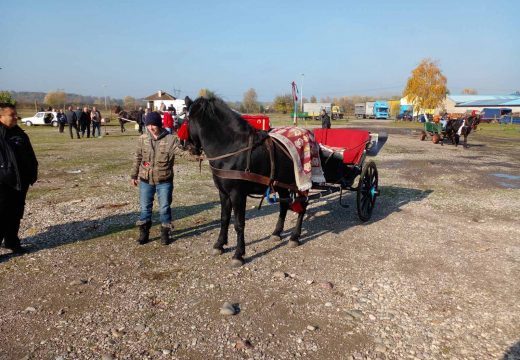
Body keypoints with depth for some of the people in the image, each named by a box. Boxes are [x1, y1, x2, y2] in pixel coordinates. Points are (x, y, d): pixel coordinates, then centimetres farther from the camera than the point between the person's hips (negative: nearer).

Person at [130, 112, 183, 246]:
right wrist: (134, 175, 12)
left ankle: (165, 233, 23)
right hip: (145, 180, 3)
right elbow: (137, 158, 8)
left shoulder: (171, 139, -11)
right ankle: (144, 233, 27)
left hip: (164, 181, -3)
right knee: (145, 207, 12)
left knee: (164, 208, 7)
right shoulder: (143, 139, -1)